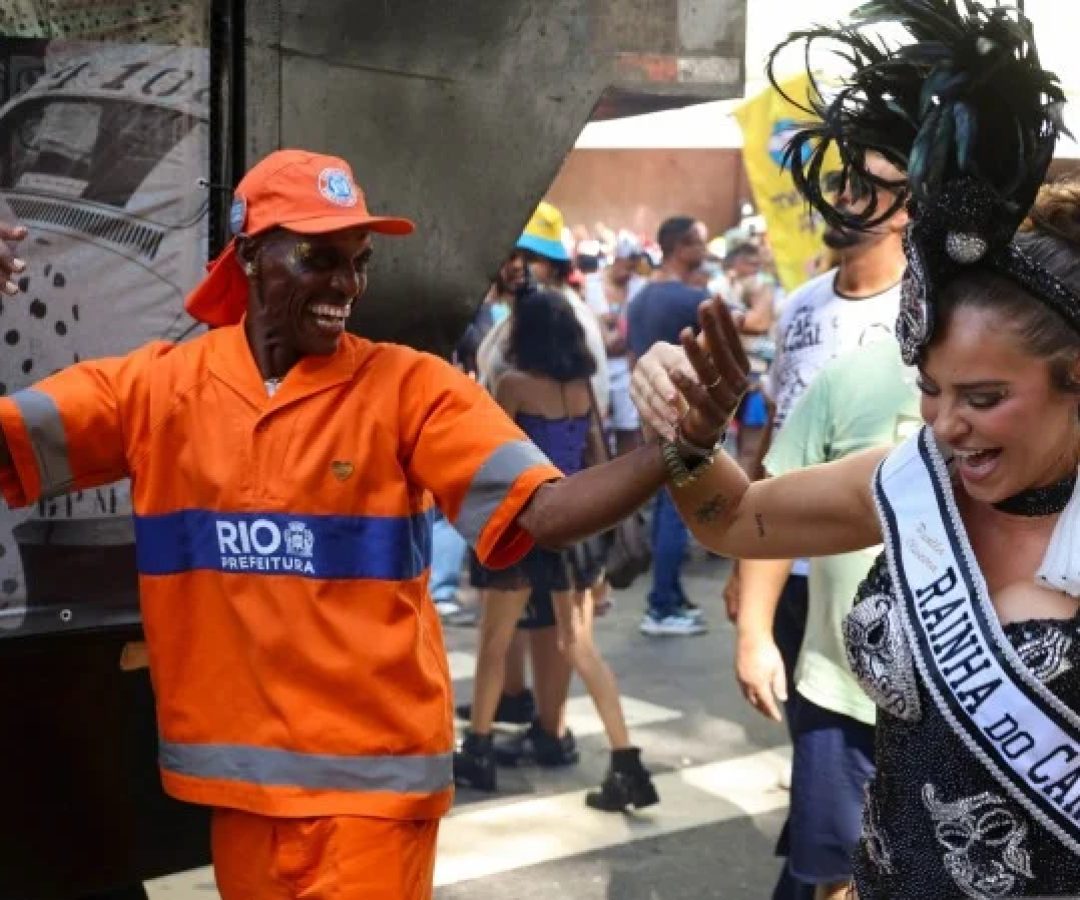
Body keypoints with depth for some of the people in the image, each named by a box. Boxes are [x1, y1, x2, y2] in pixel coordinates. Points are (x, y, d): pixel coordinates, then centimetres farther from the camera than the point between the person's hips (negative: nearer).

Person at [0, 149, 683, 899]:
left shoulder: (410, 387, -7)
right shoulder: (153, 386, 0)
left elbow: (542, 513, -16)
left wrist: (673, 453, -33)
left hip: (371, 772, -3)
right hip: (235, 768, 3)